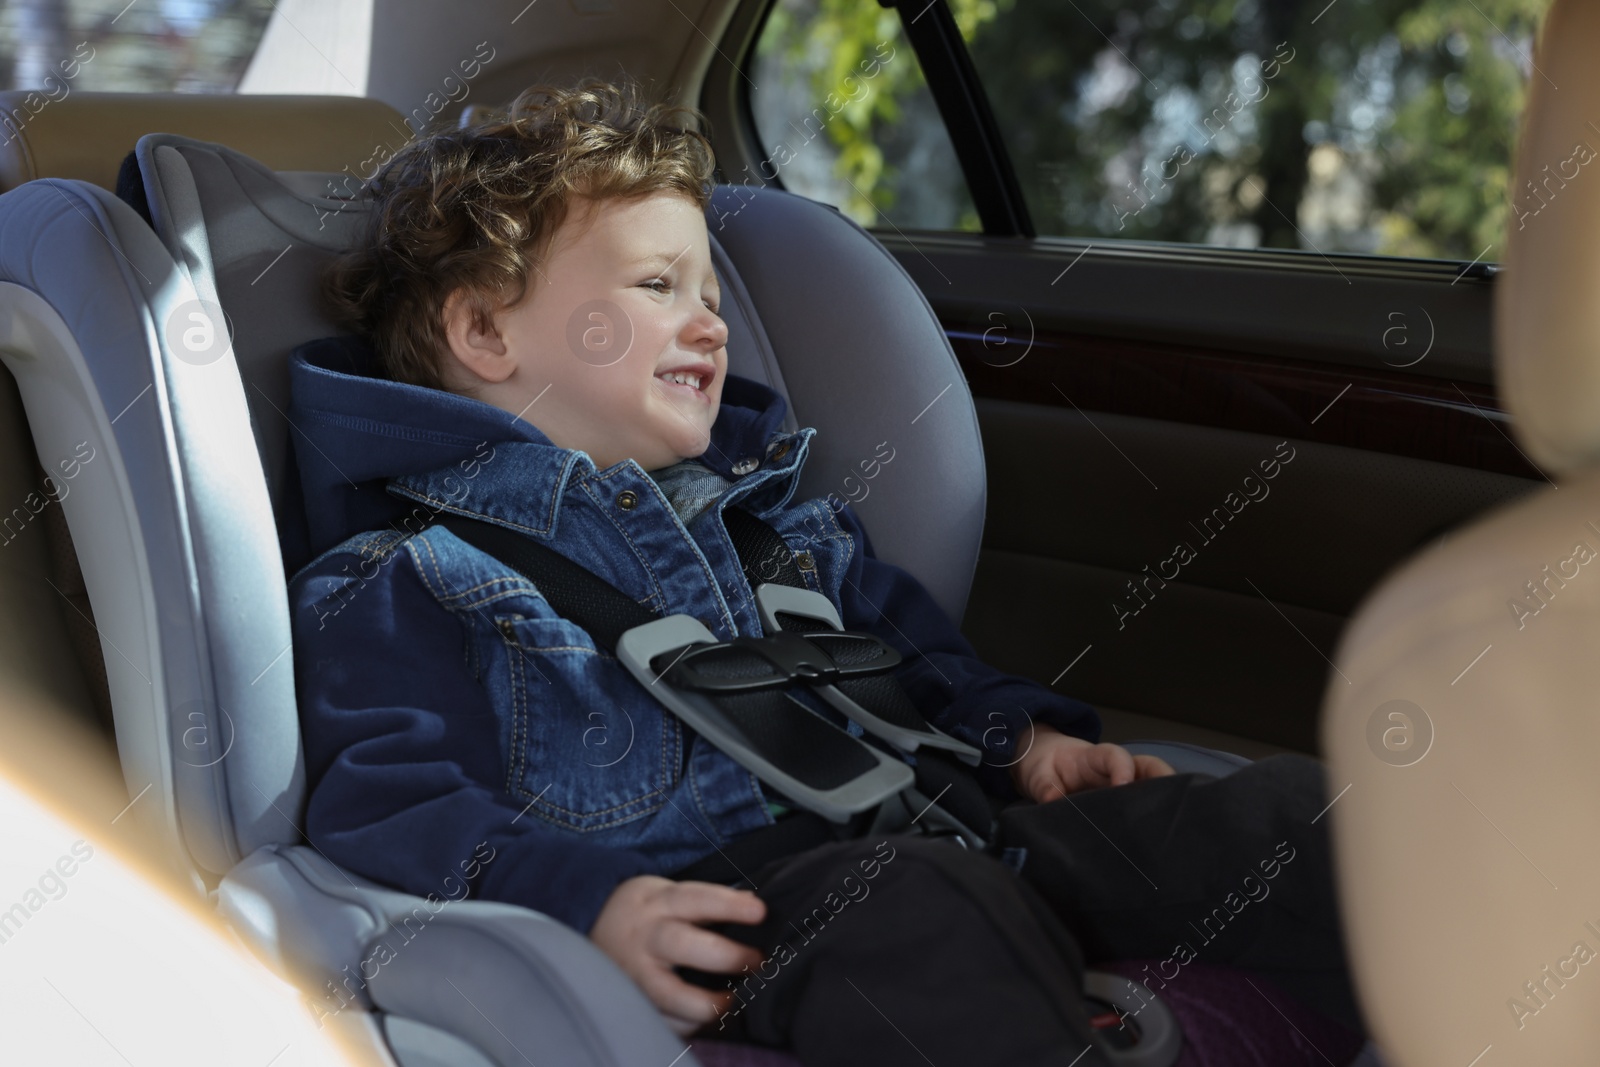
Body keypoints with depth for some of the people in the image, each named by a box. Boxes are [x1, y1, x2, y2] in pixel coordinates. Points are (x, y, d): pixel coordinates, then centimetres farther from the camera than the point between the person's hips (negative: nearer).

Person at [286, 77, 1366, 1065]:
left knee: (1273, 805, -7)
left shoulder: (772, 512, 29)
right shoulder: (402, 587, 4)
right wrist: (591, 900, -24)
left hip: (934, 834, 7)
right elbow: (394, 809, -7)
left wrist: (1020, 737, 15)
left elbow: (913, 647, 35)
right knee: (909, 905, -41)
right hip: (741, 916, -7)